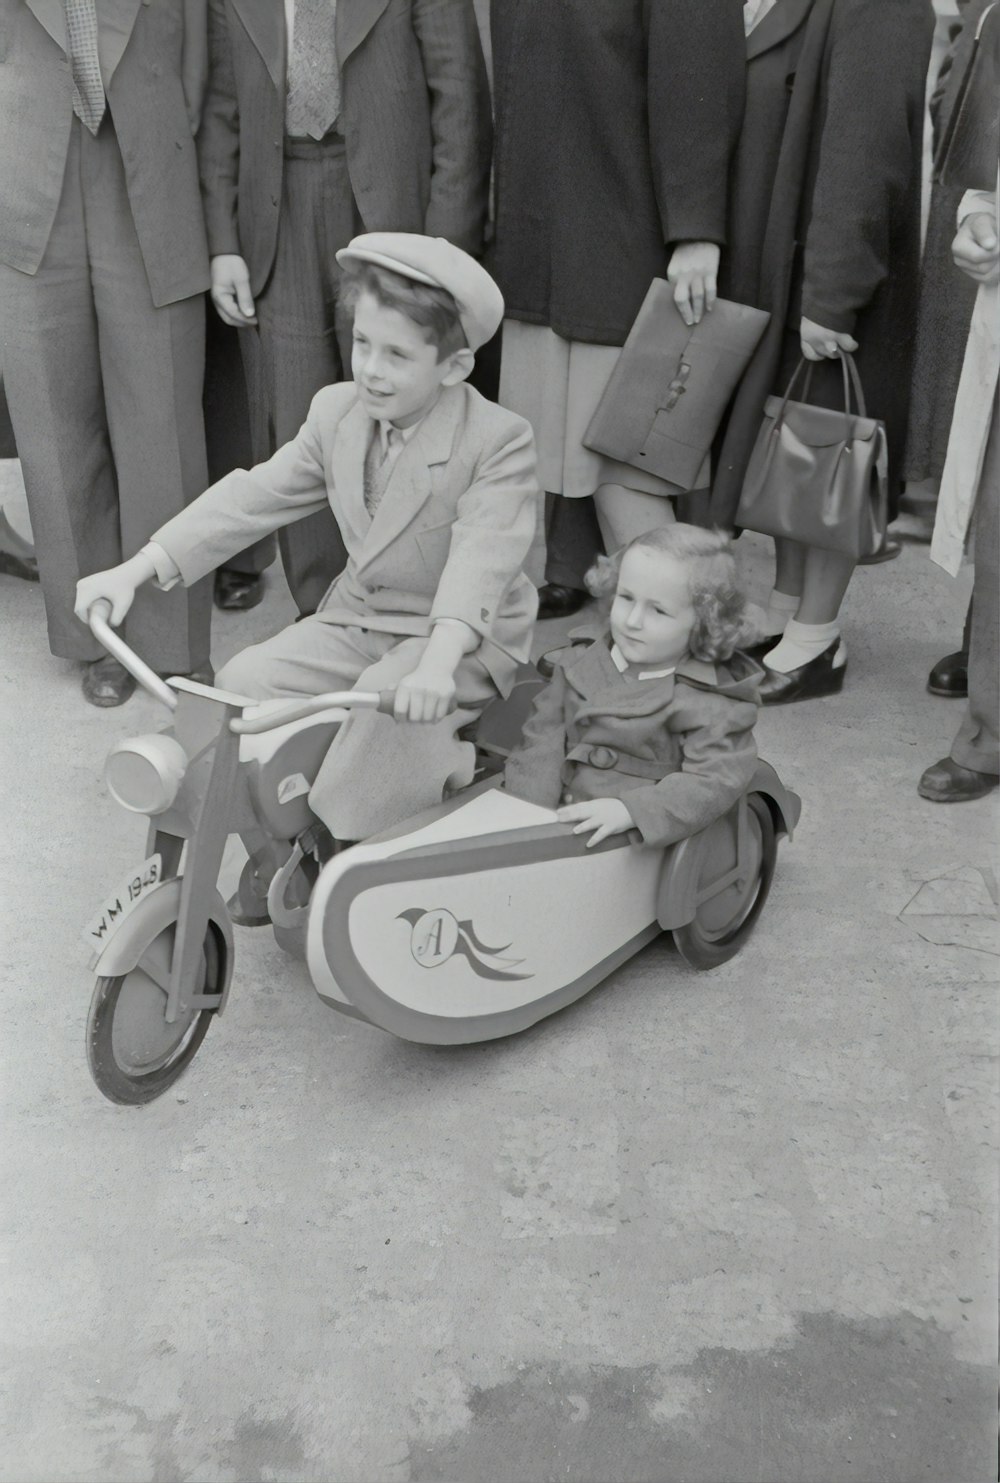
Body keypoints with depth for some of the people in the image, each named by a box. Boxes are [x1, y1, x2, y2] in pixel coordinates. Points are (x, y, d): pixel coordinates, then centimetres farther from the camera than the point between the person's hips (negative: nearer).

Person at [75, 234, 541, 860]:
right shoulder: (336, 411, 0)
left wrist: (437, 662, -51)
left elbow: (482, 556, -34)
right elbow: (253, 496, -2)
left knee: (392, 705, -35)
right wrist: (137, 569, -11)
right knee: (246, 680, -13)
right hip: (358, 617, 6)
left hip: (468, 636, -6)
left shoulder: (500, 441, -19)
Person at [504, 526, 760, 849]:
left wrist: (630, 810, -27)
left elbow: (712, 783, -15)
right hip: (560, 824, 5)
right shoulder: (582, 664, 11)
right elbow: (545, 740, 9)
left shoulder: (711, 704, -6)